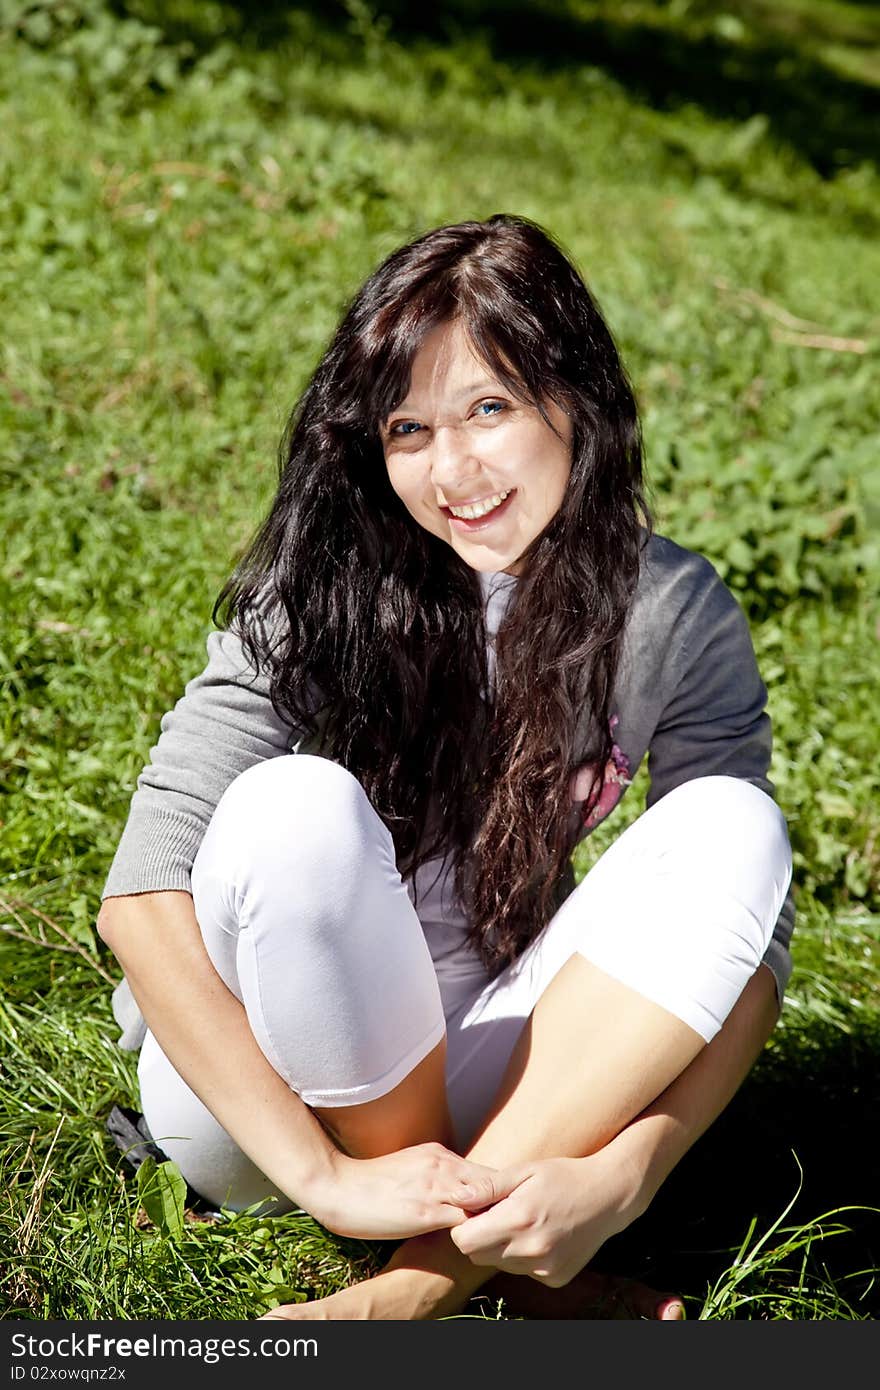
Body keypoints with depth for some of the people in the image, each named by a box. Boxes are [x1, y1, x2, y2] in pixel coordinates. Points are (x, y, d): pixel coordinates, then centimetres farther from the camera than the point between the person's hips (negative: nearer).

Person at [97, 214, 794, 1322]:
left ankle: (422, 1285, -26)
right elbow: (143, 899, -22)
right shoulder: (318, 593, -14)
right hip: (244, 1084, -2)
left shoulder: (675, 619, -8)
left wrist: (621, 1176, -27)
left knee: (730, 826, -20)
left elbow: (749, 939, -11)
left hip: (476, 1079, 2)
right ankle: (504, 1269, -18)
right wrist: (324, 1174, -29)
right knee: (298, 805, -31)